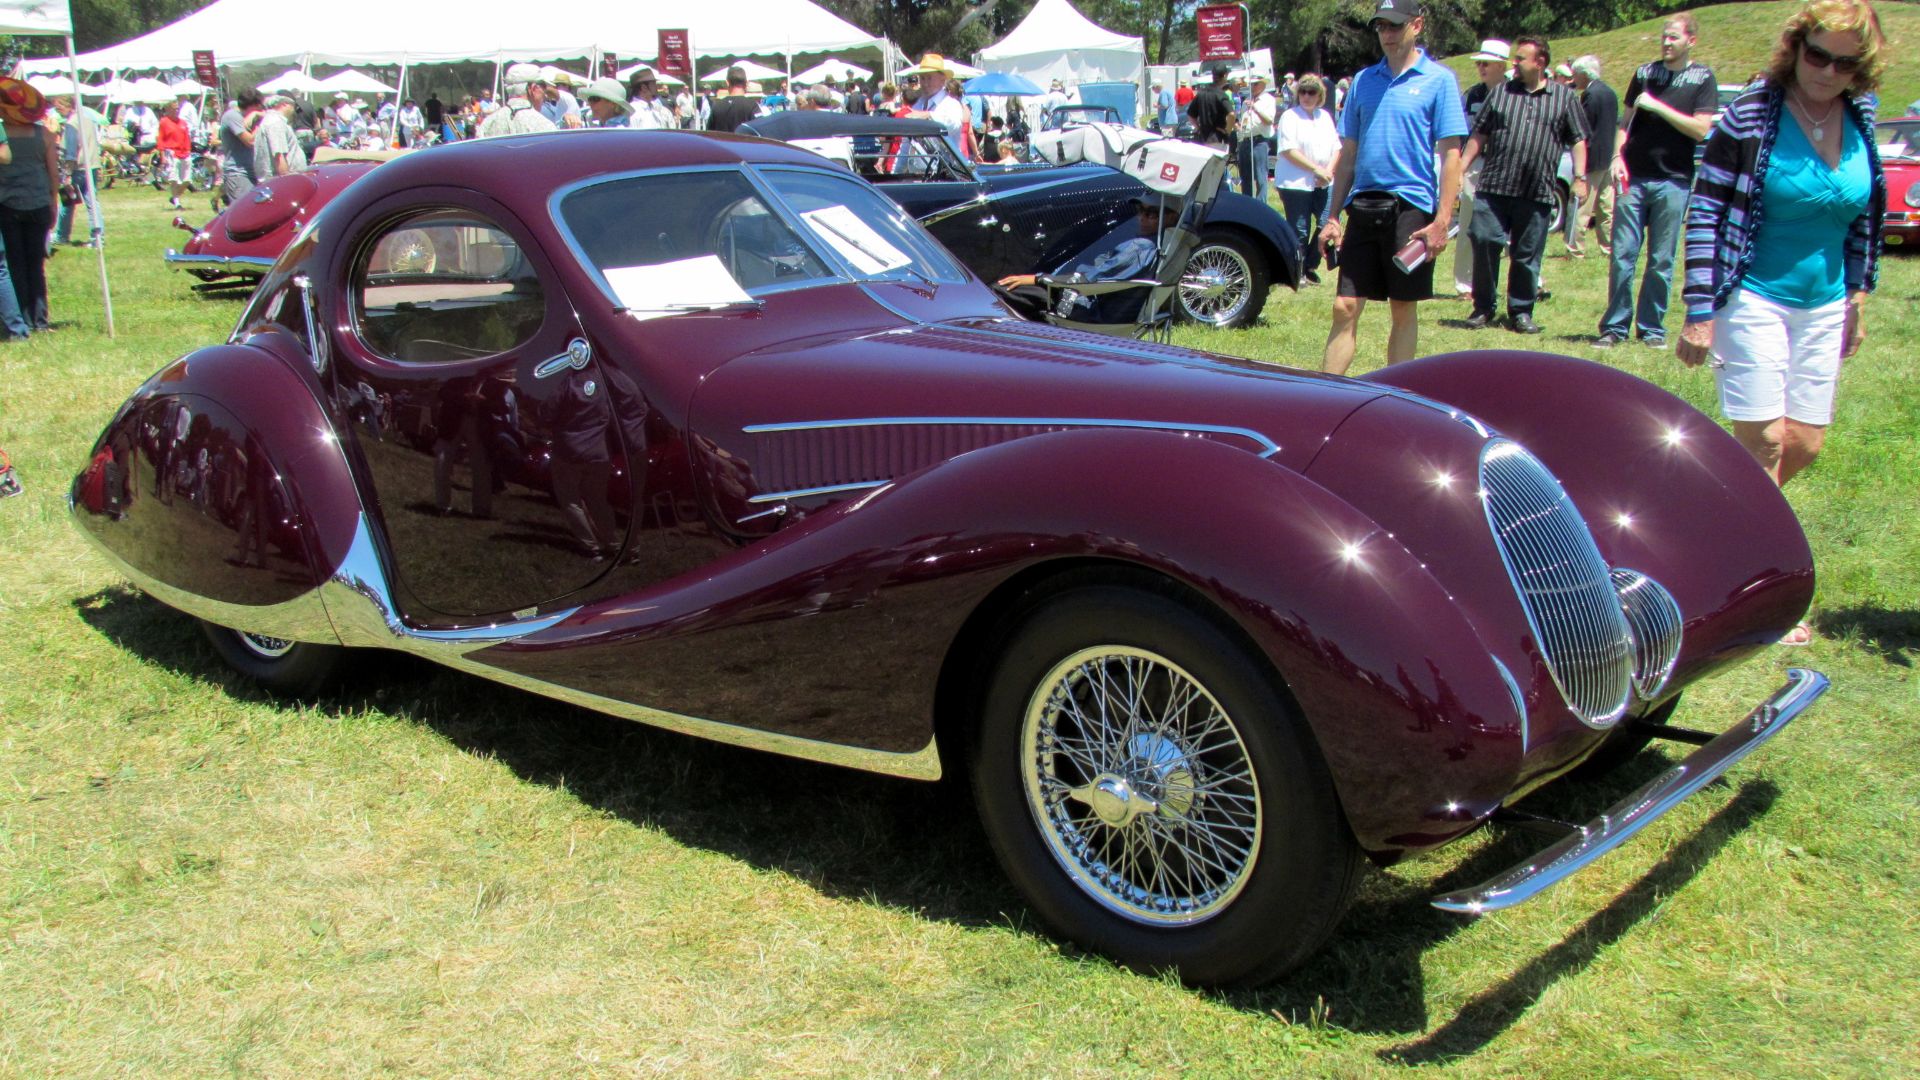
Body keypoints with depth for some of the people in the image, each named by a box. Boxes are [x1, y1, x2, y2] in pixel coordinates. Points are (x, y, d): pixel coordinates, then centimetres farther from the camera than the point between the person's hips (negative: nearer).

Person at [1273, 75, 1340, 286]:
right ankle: (1297, 272, 10)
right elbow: (1289, 151, -14)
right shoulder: (1290, 117, -4)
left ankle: (1309, 267, 15)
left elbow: (1336, 147, 12)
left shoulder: (1325, 116, 14)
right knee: (1300, 231, -3)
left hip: (1322, 184, 6)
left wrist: (1329, 170, -7)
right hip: (1295, 183, -6)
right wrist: (1316, 169, -16)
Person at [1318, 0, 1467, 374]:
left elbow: (1450, 153, -5)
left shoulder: (1438, 80, -1)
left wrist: (1442, 221, -13)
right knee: (1345, 308, 0)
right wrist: (1333, 216, 10)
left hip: (1411, 206, -4)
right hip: (1363, 206, 4)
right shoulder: (1363, 80, 12)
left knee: (1404, 310, 5)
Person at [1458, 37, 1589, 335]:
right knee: (1483, 240, -9)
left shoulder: (1564, 96, 9)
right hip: (1494, 186, 1)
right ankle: (1483, 307, 4)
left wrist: (1580, 178, -1)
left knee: (1527, 255, 4)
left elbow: (1578, 140, 9)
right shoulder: (1500, 92, 13)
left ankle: (1521, 311, 15)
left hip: (1537, 192, -1)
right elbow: (1479, 135, 14)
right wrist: (1461, 169, 7)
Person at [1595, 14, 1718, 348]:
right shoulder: (1645, 73, 10)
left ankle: (1652, 328, 11)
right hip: (1633, 178, 2)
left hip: (1673, 182, -2)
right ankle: (1615, 327, 5)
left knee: (1661, 261, 3)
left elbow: (1701, 129, -8)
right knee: (1622, 255, -1)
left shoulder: (1702, 78, 2)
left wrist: (1658, 106, -14)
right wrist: (1618, 157, -3)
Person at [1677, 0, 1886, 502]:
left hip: (1825, 307, 6)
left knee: (1805, 444, 7)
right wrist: (1700, 311, -15)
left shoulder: (1861, 120, 3)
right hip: (1755, 299, -5)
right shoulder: (1752, 113, -12)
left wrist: (1858, 296, 15)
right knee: (1763, 442, -7)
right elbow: (1706, 211, -12)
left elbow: (1863, 217, 15)